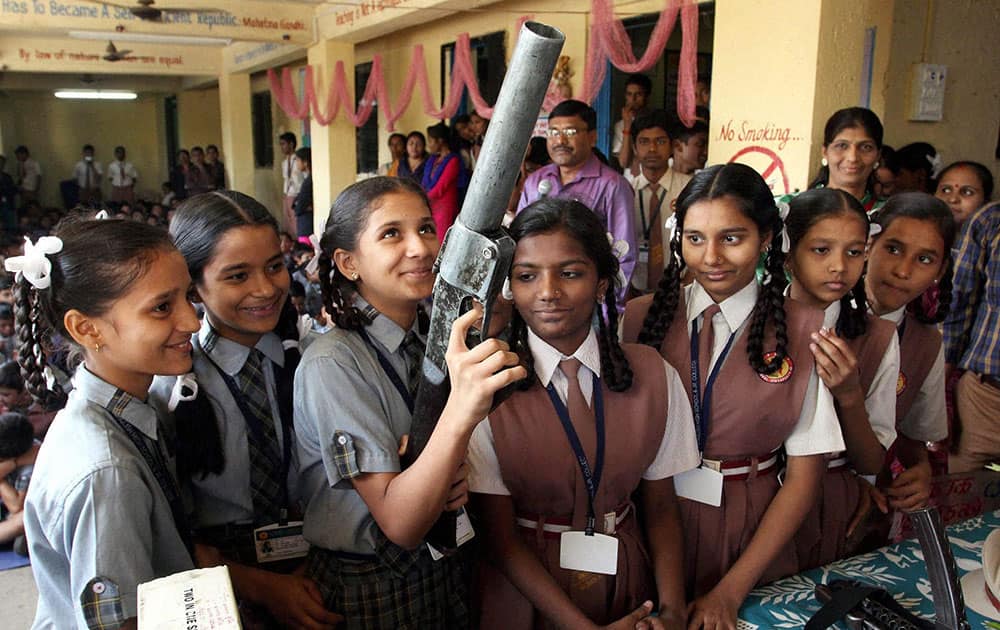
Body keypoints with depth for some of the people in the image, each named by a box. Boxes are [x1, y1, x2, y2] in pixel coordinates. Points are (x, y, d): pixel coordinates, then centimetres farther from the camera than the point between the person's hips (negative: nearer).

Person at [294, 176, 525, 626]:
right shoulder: (332, 364, -23)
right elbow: (399, 523, -29)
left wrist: (456, 482, -15)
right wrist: (460, 413, -44)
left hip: (445, 569, 6)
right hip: (369, 591, -6)